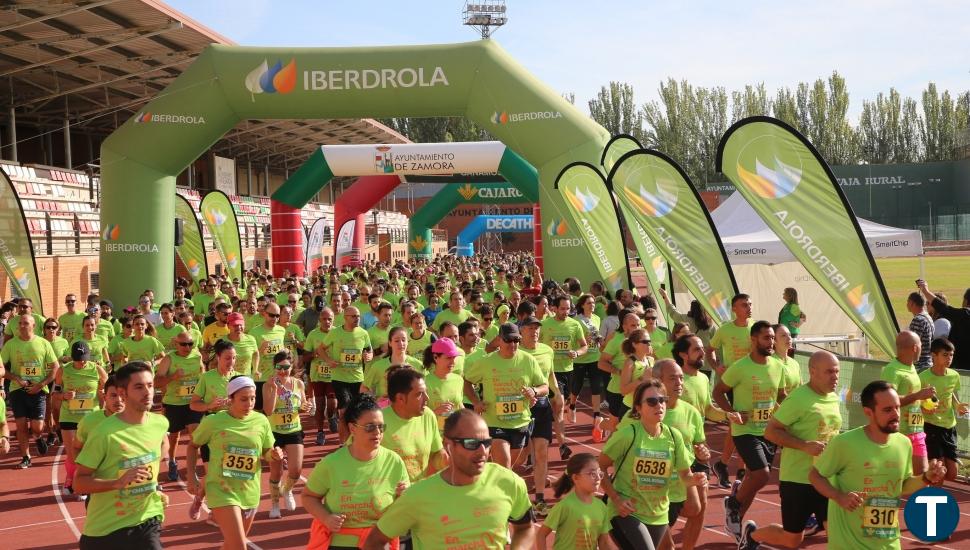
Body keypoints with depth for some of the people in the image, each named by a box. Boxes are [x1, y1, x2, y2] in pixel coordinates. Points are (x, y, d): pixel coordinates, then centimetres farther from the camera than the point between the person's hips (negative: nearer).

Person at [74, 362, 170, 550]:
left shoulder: (160, 423, -3)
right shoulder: (104, 433, -18)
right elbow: (79, 483, -16)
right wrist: (118, 482, -31)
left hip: (147, 522, 3)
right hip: (104, 529, -3)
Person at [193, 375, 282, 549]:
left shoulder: (261, 421, -3)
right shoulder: (213, 421, -11)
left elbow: (267, 454, 8)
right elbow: (193, 445, 4)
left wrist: (274, 455, -15)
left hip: (250, 493, 4)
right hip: (222, 491, -4)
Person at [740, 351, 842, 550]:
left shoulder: (833, 398, 7)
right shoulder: (798, 399, -18)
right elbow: (770, 431, -18)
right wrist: (805, 446, -26)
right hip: (797, 479, -6)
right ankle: (752, 534, 34)